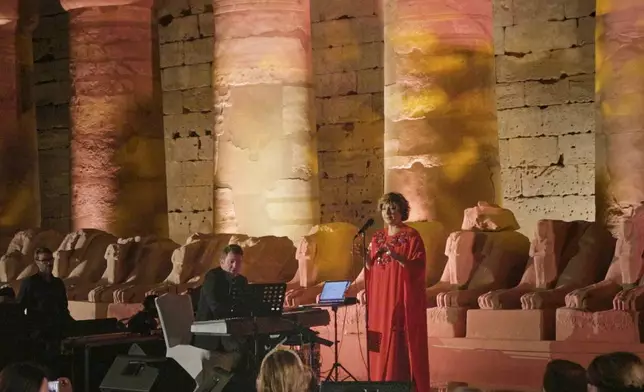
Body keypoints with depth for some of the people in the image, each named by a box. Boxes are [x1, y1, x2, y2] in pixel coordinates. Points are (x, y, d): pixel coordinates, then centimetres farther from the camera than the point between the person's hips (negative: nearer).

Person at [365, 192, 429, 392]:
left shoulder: (411, 236, -6)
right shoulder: (377, 237, 13)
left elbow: (418, 269, -14)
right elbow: (371, 270, 15)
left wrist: (397, 256, -27)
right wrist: (365, 256, -3)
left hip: (402, 299, -6)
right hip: (380, 299, 6)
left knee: (402, 345, -8)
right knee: (381, 346, 5)